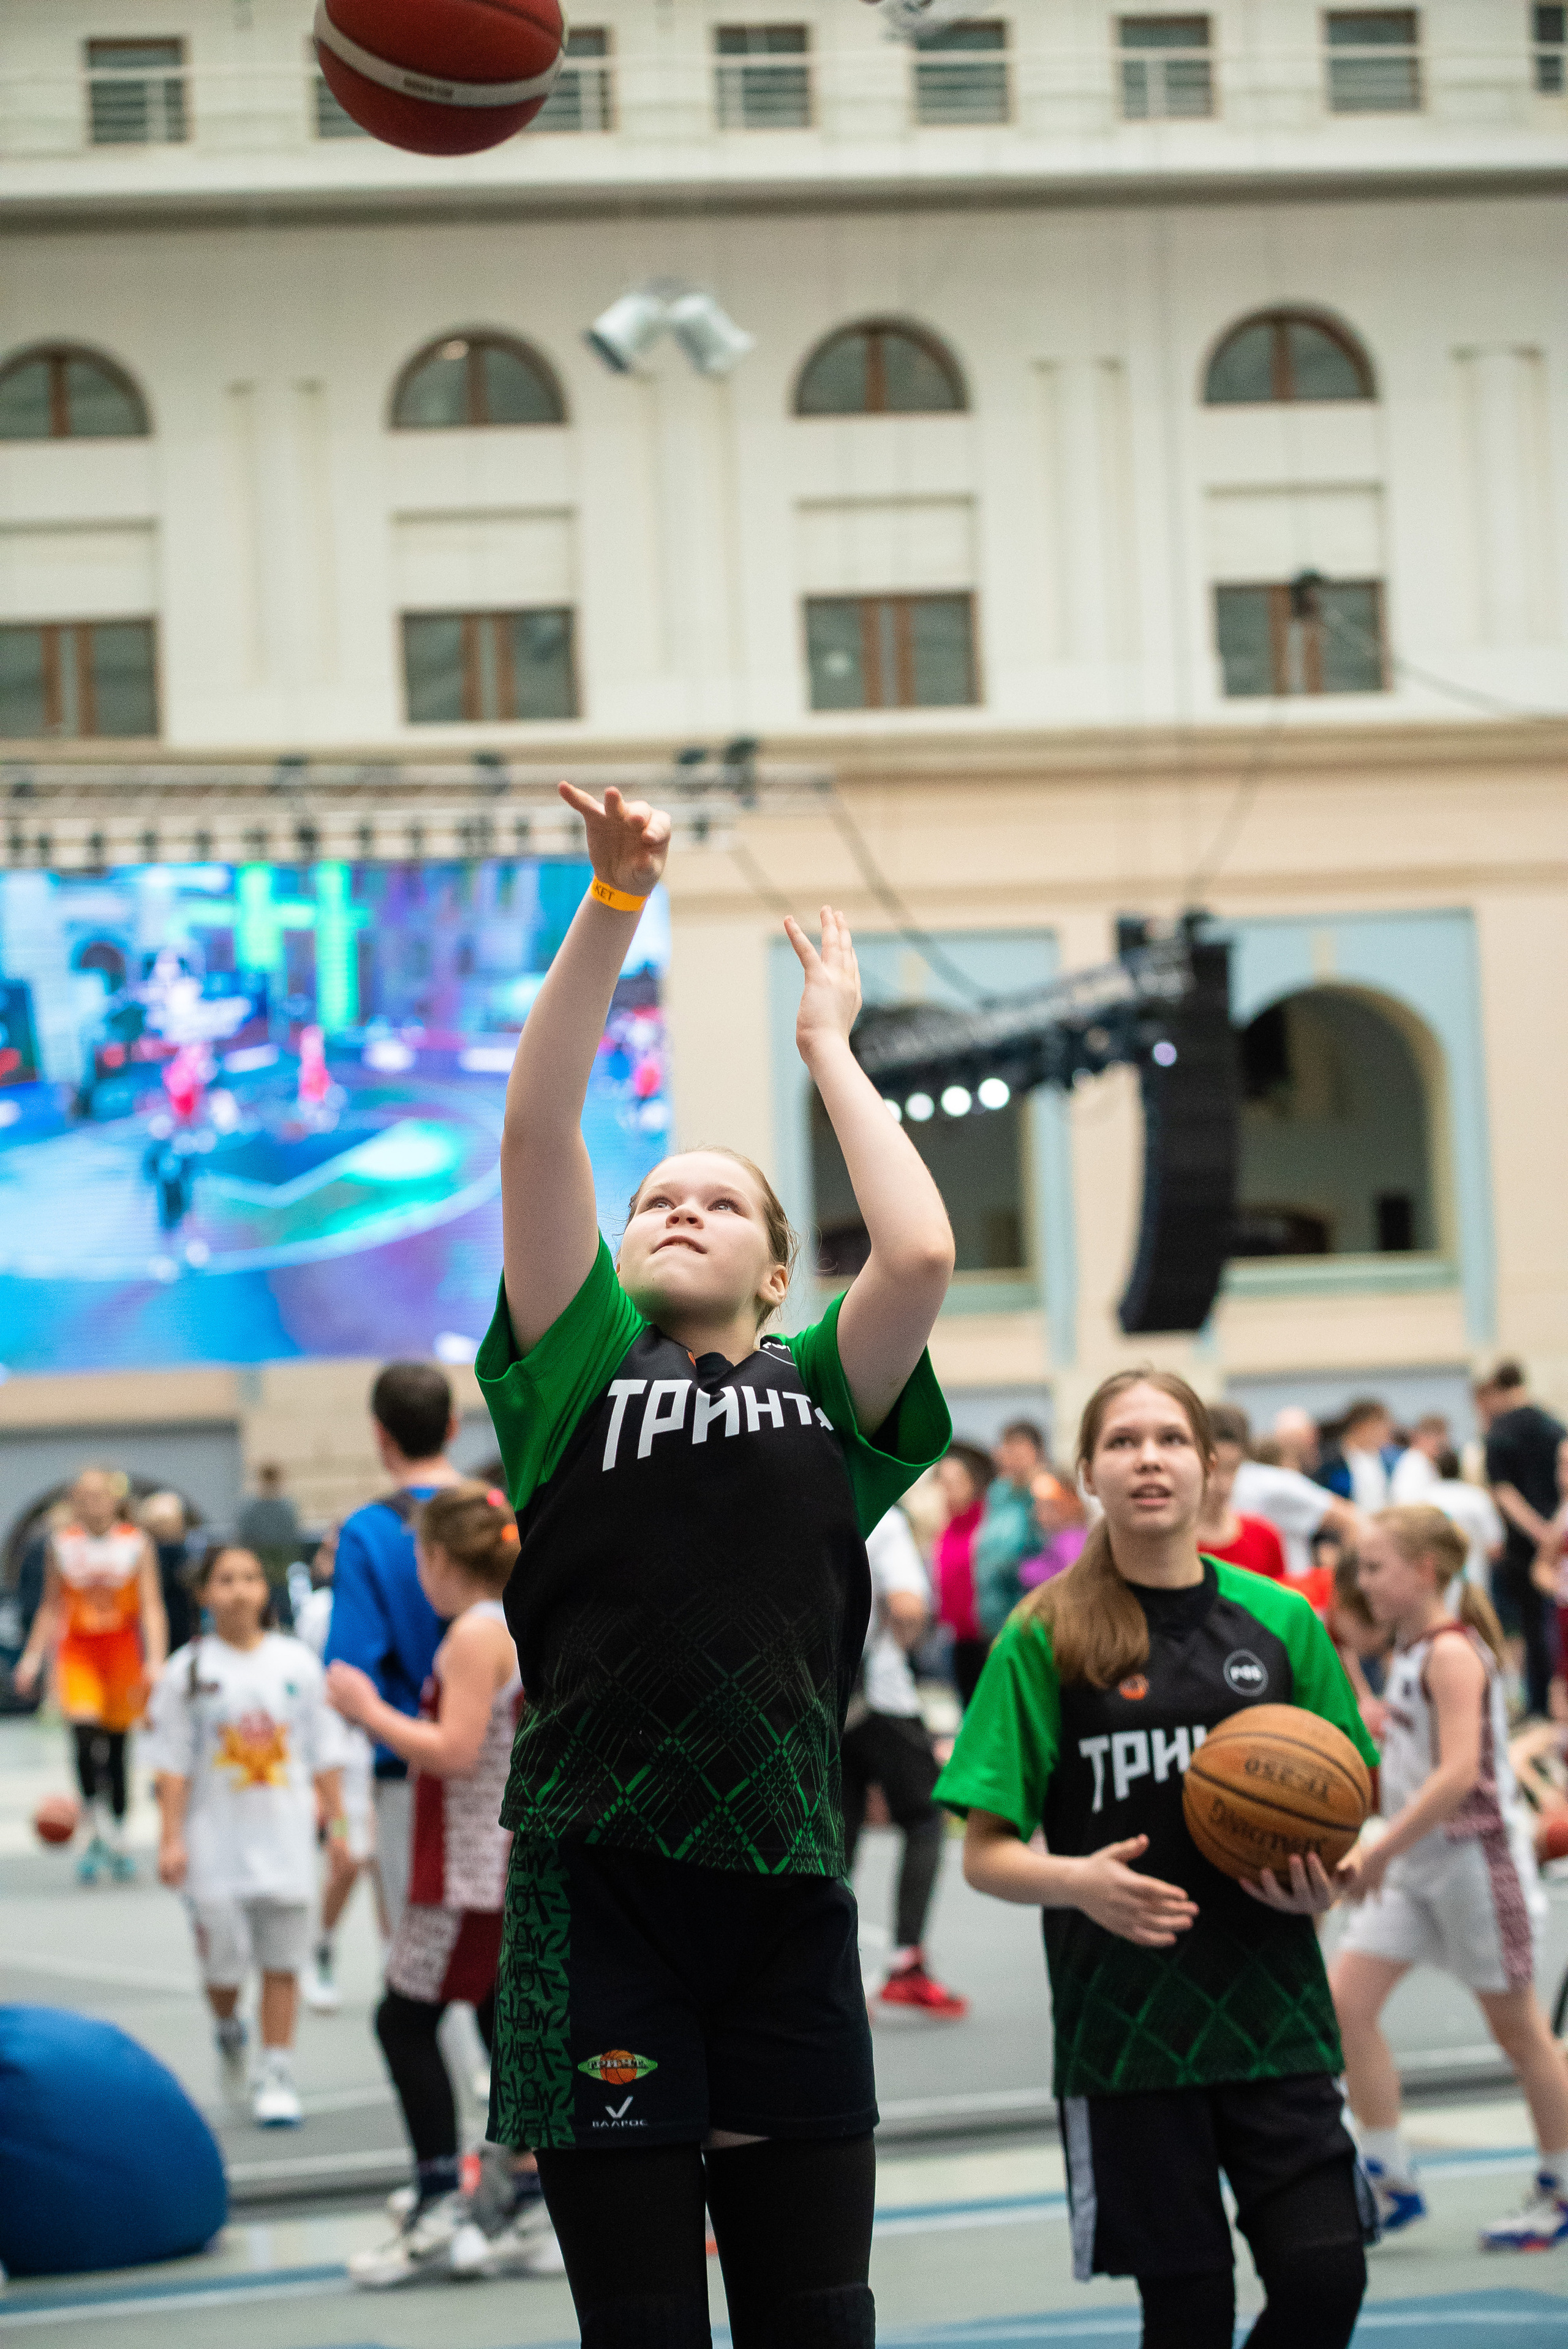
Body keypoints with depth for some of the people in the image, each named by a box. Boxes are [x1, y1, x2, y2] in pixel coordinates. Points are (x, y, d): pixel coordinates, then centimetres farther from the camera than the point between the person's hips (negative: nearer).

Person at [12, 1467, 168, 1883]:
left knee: (117, 1744, 6)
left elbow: (151, 1608, -8)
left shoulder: (136, 1544, -4)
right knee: (84, 1731, -21)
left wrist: (155, 1661, -20)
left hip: (122, 1647, -1)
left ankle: (115, 1837, 19)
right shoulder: (62, 1544, 3)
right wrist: (32, 1656, 5)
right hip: (77, 1649, 1)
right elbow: (52, 1607, 11)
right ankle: (98, 1825, -11)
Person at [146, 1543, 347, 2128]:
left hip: (285, 1834, 1)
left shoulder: (296, 1662, 4)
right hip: (216, 1837, -1)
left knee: (282, 1962, 1)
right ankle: (228, 2030, 30)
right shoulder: (188, 1671, -1)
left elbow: (324, 1752, 8)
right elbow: (172, 1764, -1)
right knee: (223, 1958, -1)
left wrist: (338, 1821, 4)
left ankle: (276, 2074, 8)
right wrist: (171, 1839, -6)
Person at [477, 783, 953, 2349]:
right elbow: (535, 1132, 1)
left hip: (784, 1884, 1)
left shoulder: (826, 1397, 13)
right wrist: (614, 901, -6)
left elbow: (921, 1253, -5)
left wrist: (827, 1046, 9)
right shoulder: (578, 1370, 11)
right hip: (598, 1883, -1)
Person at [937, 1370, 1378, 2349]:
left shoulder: (1283, 1623, 6)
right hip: (1126, 2023, -2)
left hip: (1272, 2012, 2)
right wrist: (1078, 1882, -21)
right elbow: (986, 1854, 0)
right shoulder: (1045, 1637, 0)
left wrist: (1324, 1886, -8)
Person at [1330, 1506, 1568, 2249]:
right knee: (1345, 2001, -1)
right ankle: (1390, 2181, 5)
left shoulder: (1451, 1652, -18)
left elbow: (1459, 1772, -26)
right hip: (1417, 1861, 9)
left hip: (1474, 1856, -9)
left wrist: (1379, 1852, -27)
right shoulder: (1411, 1649, 9)